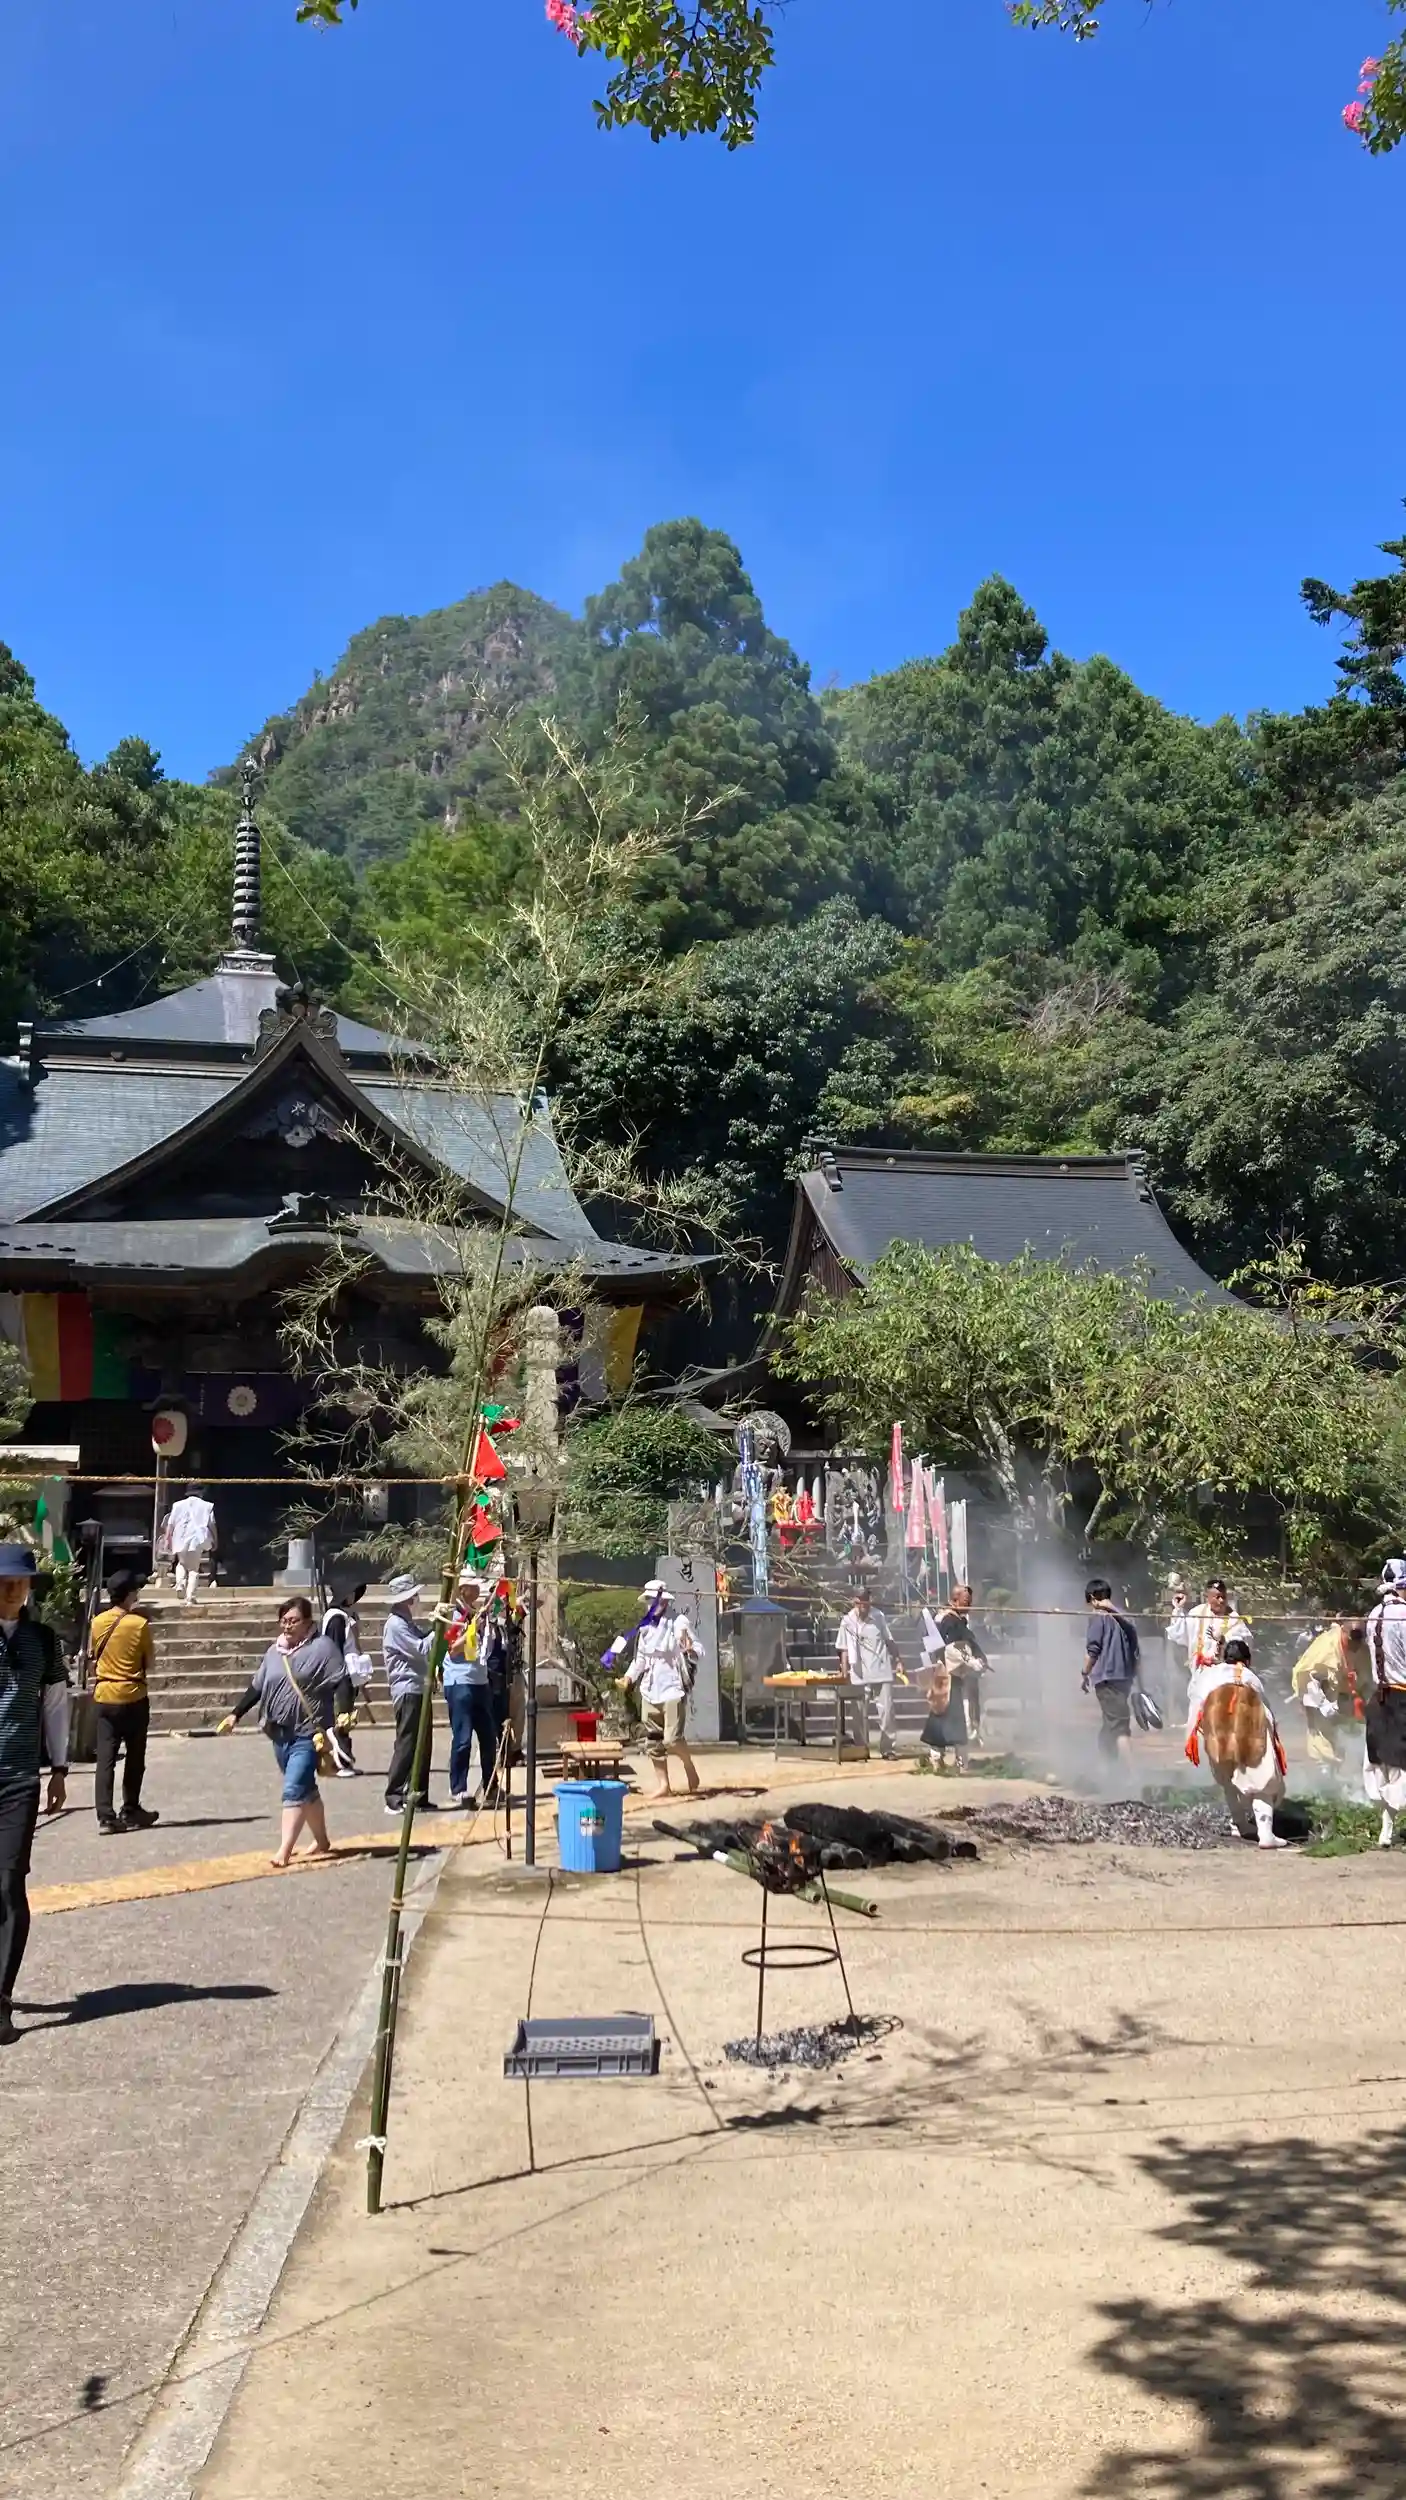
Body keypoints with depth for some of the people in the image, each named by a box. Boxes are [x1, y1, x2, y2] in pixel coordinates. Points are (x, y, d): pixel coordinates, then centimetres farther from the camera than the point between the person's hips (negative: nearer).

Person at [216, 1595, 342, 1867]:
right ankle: (322, 1841, 30)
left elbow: (341, 1684, -10)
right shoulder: (274, 1652, 12)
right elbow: (257, 1687, 17)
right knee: (305, 1789, 16)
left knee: (294, 1789, -14)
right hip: (280, 1733, 7)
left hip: (308, 1734, -7)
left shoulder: (322, 1648, -6)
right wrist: (235, 1715, 12)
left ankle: (284, 1851, -15)